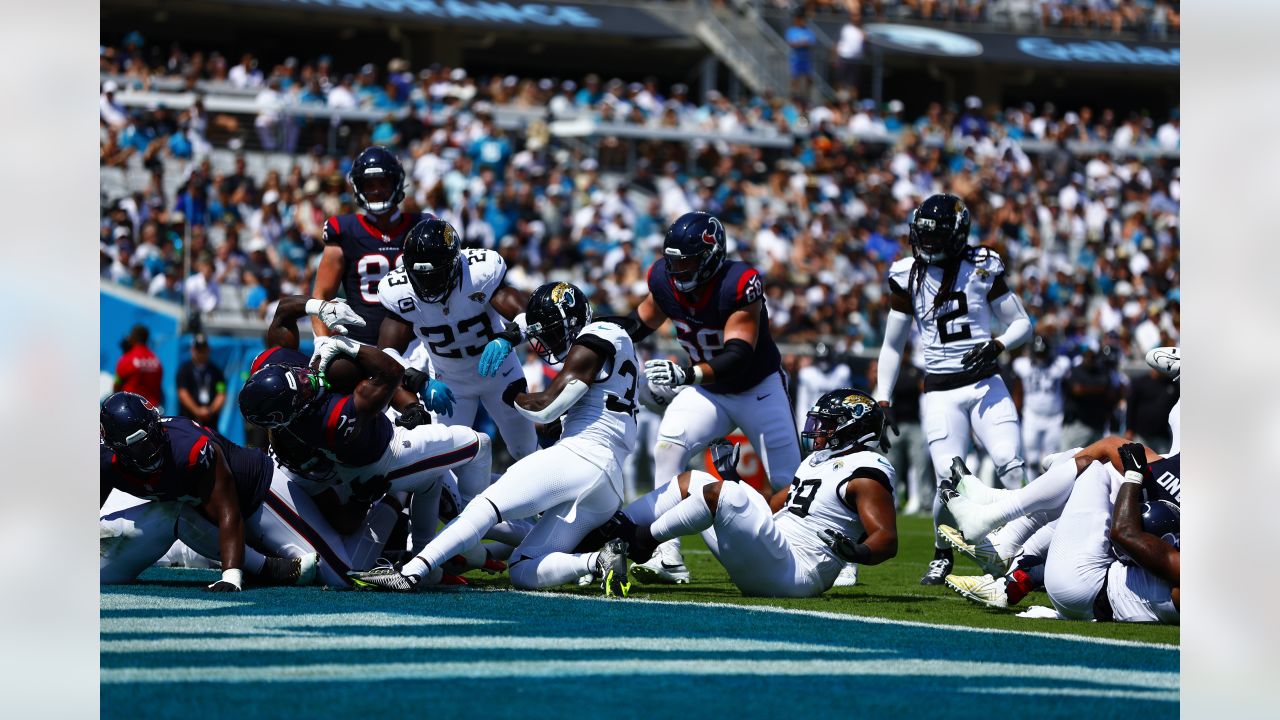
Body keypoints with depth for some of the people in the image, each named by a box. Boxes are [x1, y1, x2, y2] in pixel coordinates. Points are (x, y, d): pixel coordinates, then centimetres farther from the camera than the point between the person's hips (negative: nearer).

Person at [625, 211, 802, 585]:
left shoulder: (740, 285, -32)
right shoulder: (665, 280, -15)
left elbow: (737, 357, -38)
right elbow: (642, 322, 6)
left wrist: (687, 374, -52)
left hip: (758, 389, -4)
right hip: (709, 390, 4)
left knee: (788, 480, 0)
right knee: (667, 449, -20)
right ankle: (668, 558, -20)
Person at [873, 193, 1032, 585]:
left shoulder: (982, 268, -1)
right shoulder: (907, 277, 3)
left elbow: (1021, 323, 6)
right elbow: (892, 345, 12)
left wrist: (997, 346, -14)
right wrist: (882, 400, 6)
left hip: (985, 383, 0)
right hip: (940, 389, 0)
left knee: (1011, 466, -17)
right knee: (949, 480, -11)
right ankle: (942, 555, 12)